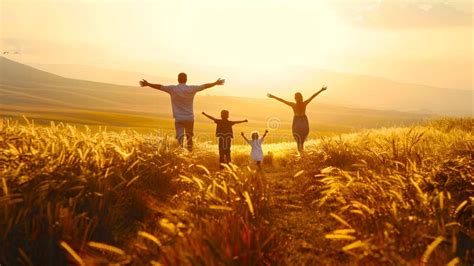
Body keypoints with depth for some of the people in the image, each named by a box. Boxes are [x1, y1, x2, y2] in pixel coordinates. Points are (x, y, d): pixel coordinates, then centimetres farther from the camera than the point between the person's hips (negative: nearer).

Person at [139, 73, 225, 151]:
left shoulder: (172, 89, -6)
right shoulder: (192, 89, -1)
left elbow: (160, 86, -3)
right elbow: (204, 86, 10)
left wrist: (148, 84, 7)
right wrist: (216, 83, 22)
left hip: (179, 119, -2)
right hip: (190, 118, 2)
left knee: (180, 137, -6)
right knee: (189, 138, 16)